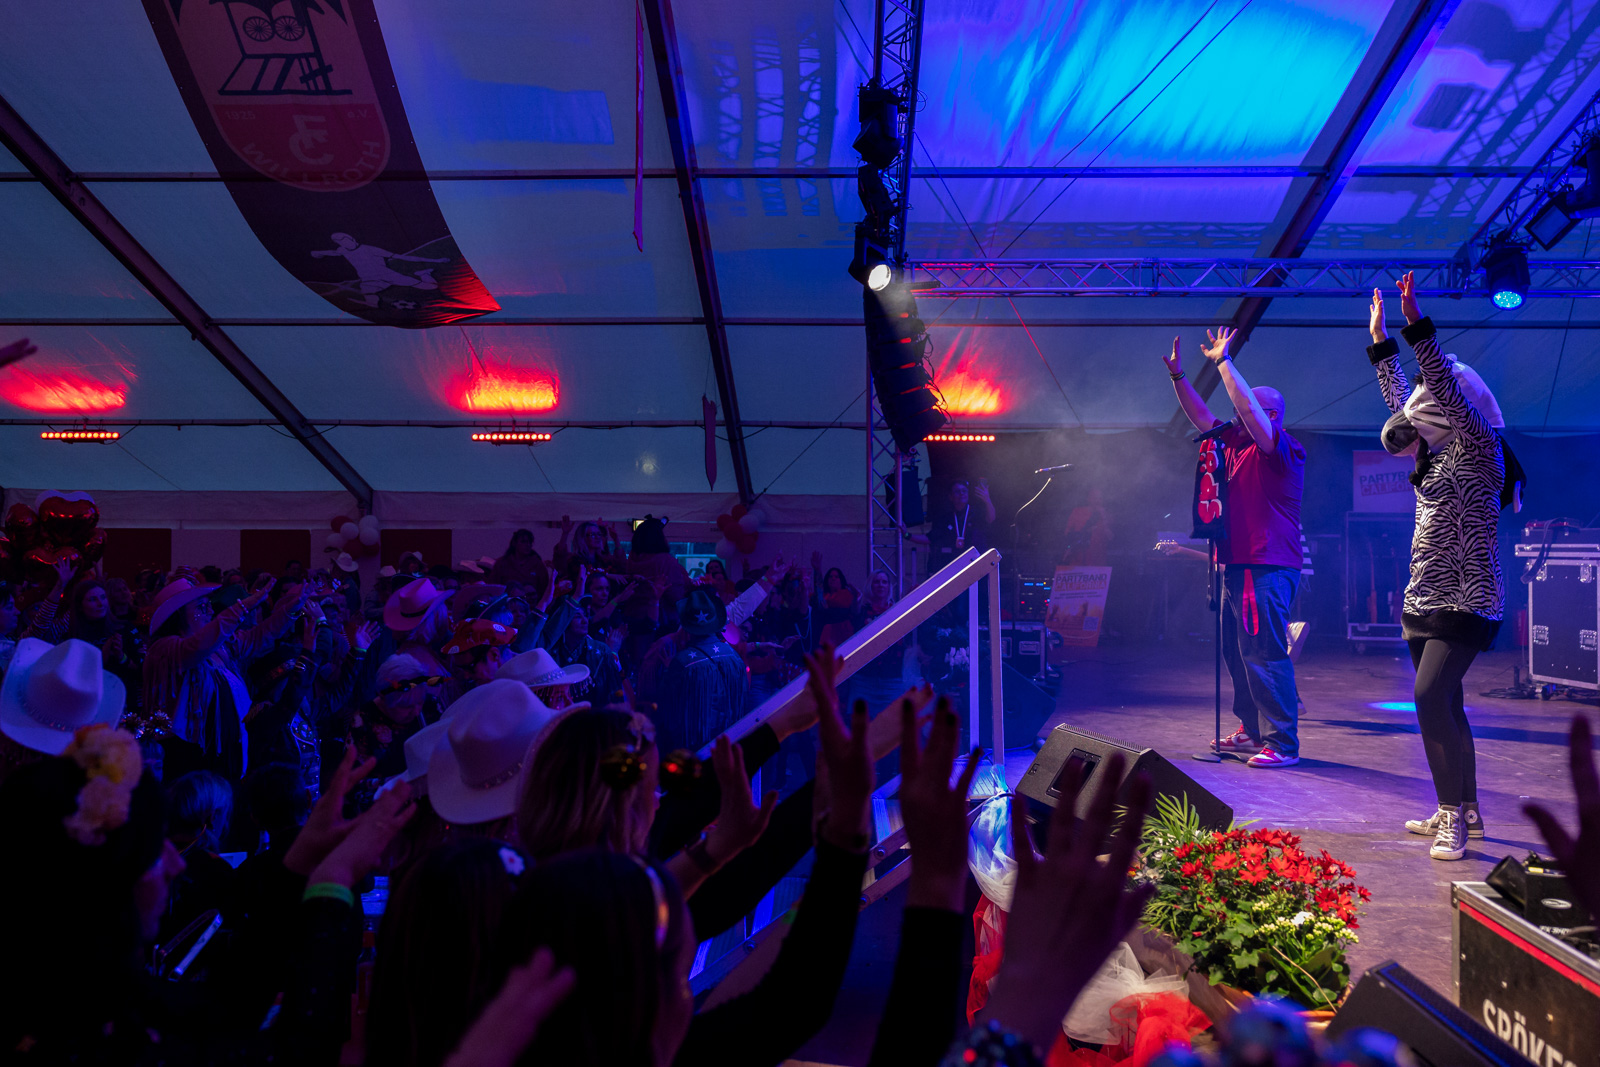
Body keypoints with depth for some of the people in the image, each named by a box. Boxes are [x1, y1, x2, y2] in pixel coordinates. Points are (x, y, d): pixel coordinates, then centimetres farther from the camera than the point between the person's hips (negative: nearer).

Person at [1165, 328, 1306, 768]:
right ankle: (1253, 731, 23)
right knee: (1236, 651, 13)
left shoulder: (1283, 450, -8)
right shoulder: (1237, 443, 17)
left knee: (1263, 652, -11)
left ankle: (1284, 743, -6)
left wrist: (1223, 361, -19)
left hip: (1267, 568, -10)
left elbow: (1250, 409, -22)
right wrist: (1178, 376, 11)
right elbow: (1201, 416, 20)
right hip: (1237, 564, 10)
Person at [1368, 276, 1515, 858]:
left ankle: (1453, 817, -14)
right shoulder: (1437, 455, 12)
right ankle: (1464, 811, 22)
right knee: (1444, 705, 12)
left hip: (1465, 602, -9)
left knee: (1431, 698, -19)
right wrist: (1380, 341, 27)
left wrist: (1417, 325, -26)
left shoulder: (1477, 451, -10)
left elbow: (1445, 390, -23)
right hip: (1424, 600, 9)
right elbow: (1401, 398, 24)